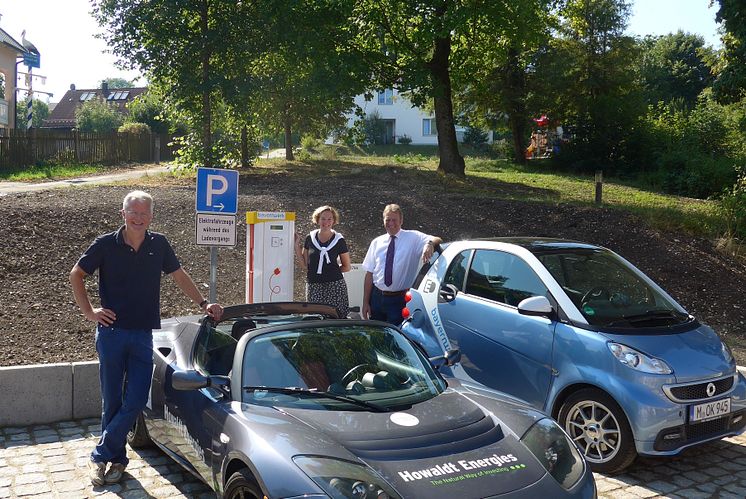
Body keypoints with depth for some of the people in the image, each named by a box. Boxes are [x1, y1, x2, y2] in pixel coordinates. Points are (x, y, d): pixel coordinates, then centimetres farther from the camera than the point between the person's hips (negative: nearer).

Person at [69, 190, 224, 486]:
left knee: (136, 401, -3)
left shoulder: (159, 244, 2)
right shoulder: (106, 245, -4)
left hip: (143, 335, 2)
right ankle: (117, 458, 23)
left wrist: (203, 303, 8)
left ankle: (101, 456, 13)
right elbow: (76, 275, 7)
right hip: (111, 332, -2)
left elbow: (179, 276, 14)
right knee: (112, 402, 7)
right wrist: (89, 311, -1)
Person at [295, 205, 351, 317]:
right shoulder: (310, 238, 7)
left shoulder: (339, 240, 2)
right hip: (313, 286, 2)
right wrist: (296, 245, 4)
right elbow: (304, 265, 9)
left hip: (335, 286, -2)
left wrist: (331, 269, 1)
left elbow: (347, 267, 10)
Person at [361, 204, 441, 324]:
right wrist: (365, 302, 2)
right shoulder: (376, 243, 6)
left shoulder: (413, 238, -1)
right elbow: (369, 273, 5)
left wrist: (430, 243, -39)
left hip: (399, 300, -3)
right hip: (376, 297, 3)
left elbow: (438, 240, -15)